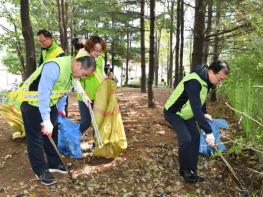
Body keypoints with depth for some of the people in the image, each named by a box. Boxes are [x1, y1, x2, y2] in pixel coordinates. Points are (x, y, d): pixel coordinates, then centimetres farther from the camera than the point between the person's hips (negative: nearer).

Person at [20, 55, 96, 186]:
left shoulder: (72, 71, -4)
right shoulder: (54, 67, -33)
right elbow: (43, 93, -36)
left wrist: (61, 110, 15)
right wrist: (46, 120, -36)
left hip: (49, 104, 8)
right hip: (33, 103, -8)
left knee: (52, 134, 14)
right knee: (36, 138, 1)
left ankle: (54, 164, 29)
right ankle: (41, 171, 15)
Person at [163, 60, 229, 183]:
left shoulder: (206, 80, -4)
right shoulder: (193, 82, -35)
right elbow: (196, 108, -41)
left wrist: (204, 113, 7)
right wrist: (208, 131, -41)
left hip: (186, 114, 9)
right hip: (173, 113, -9)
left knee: (195, 137, 3)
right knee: (186, 139, -19)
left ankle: (191, 170, 15)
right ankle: (184, 171, 3)